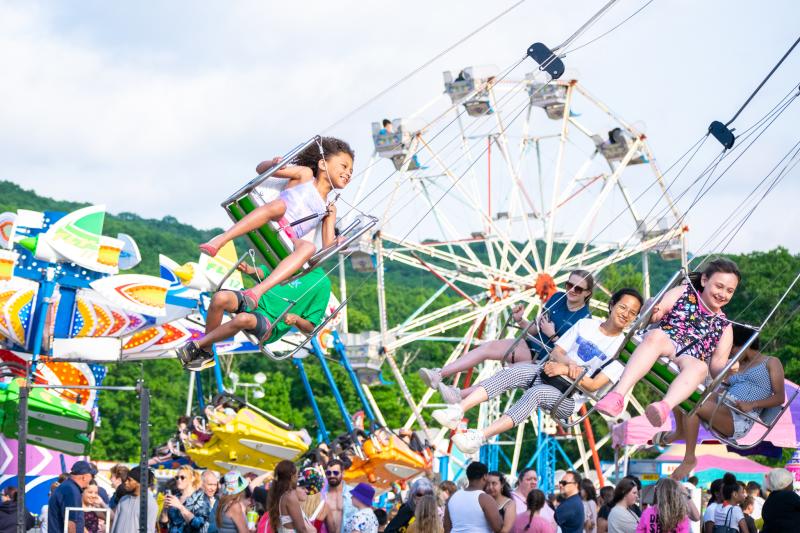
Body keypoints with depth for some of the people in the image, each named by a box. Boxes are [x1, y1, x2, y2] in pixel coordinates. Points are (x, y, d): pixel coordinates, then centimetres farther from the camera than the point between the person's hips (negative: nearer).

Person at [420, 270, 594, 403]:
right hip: (532, 347, 6)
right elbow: (535, 329, 12)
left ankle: (461, 395, -42)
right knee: (488, 346, -16)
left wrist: (552, 335, -21)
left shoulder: (584, 318, -11)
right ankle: (439, 375, -26)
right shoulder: (557, 299, 6)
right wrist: (520, 321, -6)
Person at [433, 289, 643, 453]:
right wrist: (569, 361, -13)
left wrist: (567, 370, -17)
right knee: (511, 373, -27)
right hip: (549, 372, 4)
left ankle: (479, 437, -47)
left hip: (569, 399, -4)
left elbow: (594, 385, -8)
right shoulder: (586, 324, 14)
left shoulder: (622, 348, 0)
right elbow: (556, 352, 9)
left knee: (537, 393, -36)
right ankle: (457, 411, -38)